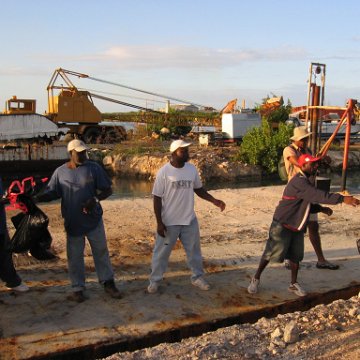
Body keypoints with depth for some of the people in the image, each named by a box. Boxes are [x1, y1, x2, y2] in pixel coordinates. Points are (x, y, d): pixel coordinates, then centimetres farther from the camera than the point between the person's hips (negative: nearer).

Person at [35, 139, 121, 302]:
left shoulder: (94, 168, -6)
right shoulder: (60, 171, -3)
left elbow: (107, 190, -4)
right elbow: (51, 193, 1)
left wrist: (95, 199, -22)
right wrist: (34, 197, -16)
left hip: (93, 219, 0)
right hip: (72, 221, 0)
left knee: (101, 251, 11)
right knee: (75, 256, 9)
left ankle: (108, 283, 27)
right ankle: (77, 288, 24)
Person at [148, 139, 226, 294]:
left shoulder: (192, 169, 0)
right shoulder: (164, 172, -13)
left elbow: (198, 189, 13)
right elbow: (157, 198, -11)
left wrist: (214, 200, -1)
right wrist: (159, 222, -13)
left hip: (190, 220, 4)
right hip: (169, 222, -4)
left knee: (194, 250, 16)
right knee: (162, 252, 8)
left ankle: (197, 277, 34)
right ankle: (154, 280, 25)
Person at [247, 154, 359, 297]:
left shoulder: (308, 181, 8)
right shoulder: (299, 182, -24)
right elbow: (318, 195, -36)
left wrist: (321, 209, -1)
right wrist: (343, 199, -38)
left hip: (297, 227, 9)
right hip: (282, 225, -9)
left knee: (296, 256, 11)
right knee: (271, 253, -1)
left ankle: (293, 284, 25)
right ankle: (256, 279, 15)